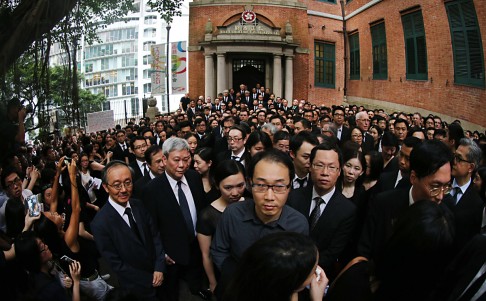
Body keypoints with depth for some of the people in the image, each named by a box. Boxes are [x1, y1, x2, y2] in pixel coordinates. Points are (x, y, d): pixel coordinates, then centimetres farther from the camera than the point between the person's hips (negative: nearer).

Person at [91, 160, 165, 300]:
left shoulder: (139, 205, -10)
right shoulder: (100, 224, -27)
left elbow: (155, 235, -1)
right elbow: (116, 264, -20)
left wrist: (159, 268, -11)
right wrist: (149, 280, -14)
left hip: (158, 273, 5)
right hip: (138, 288, -5)